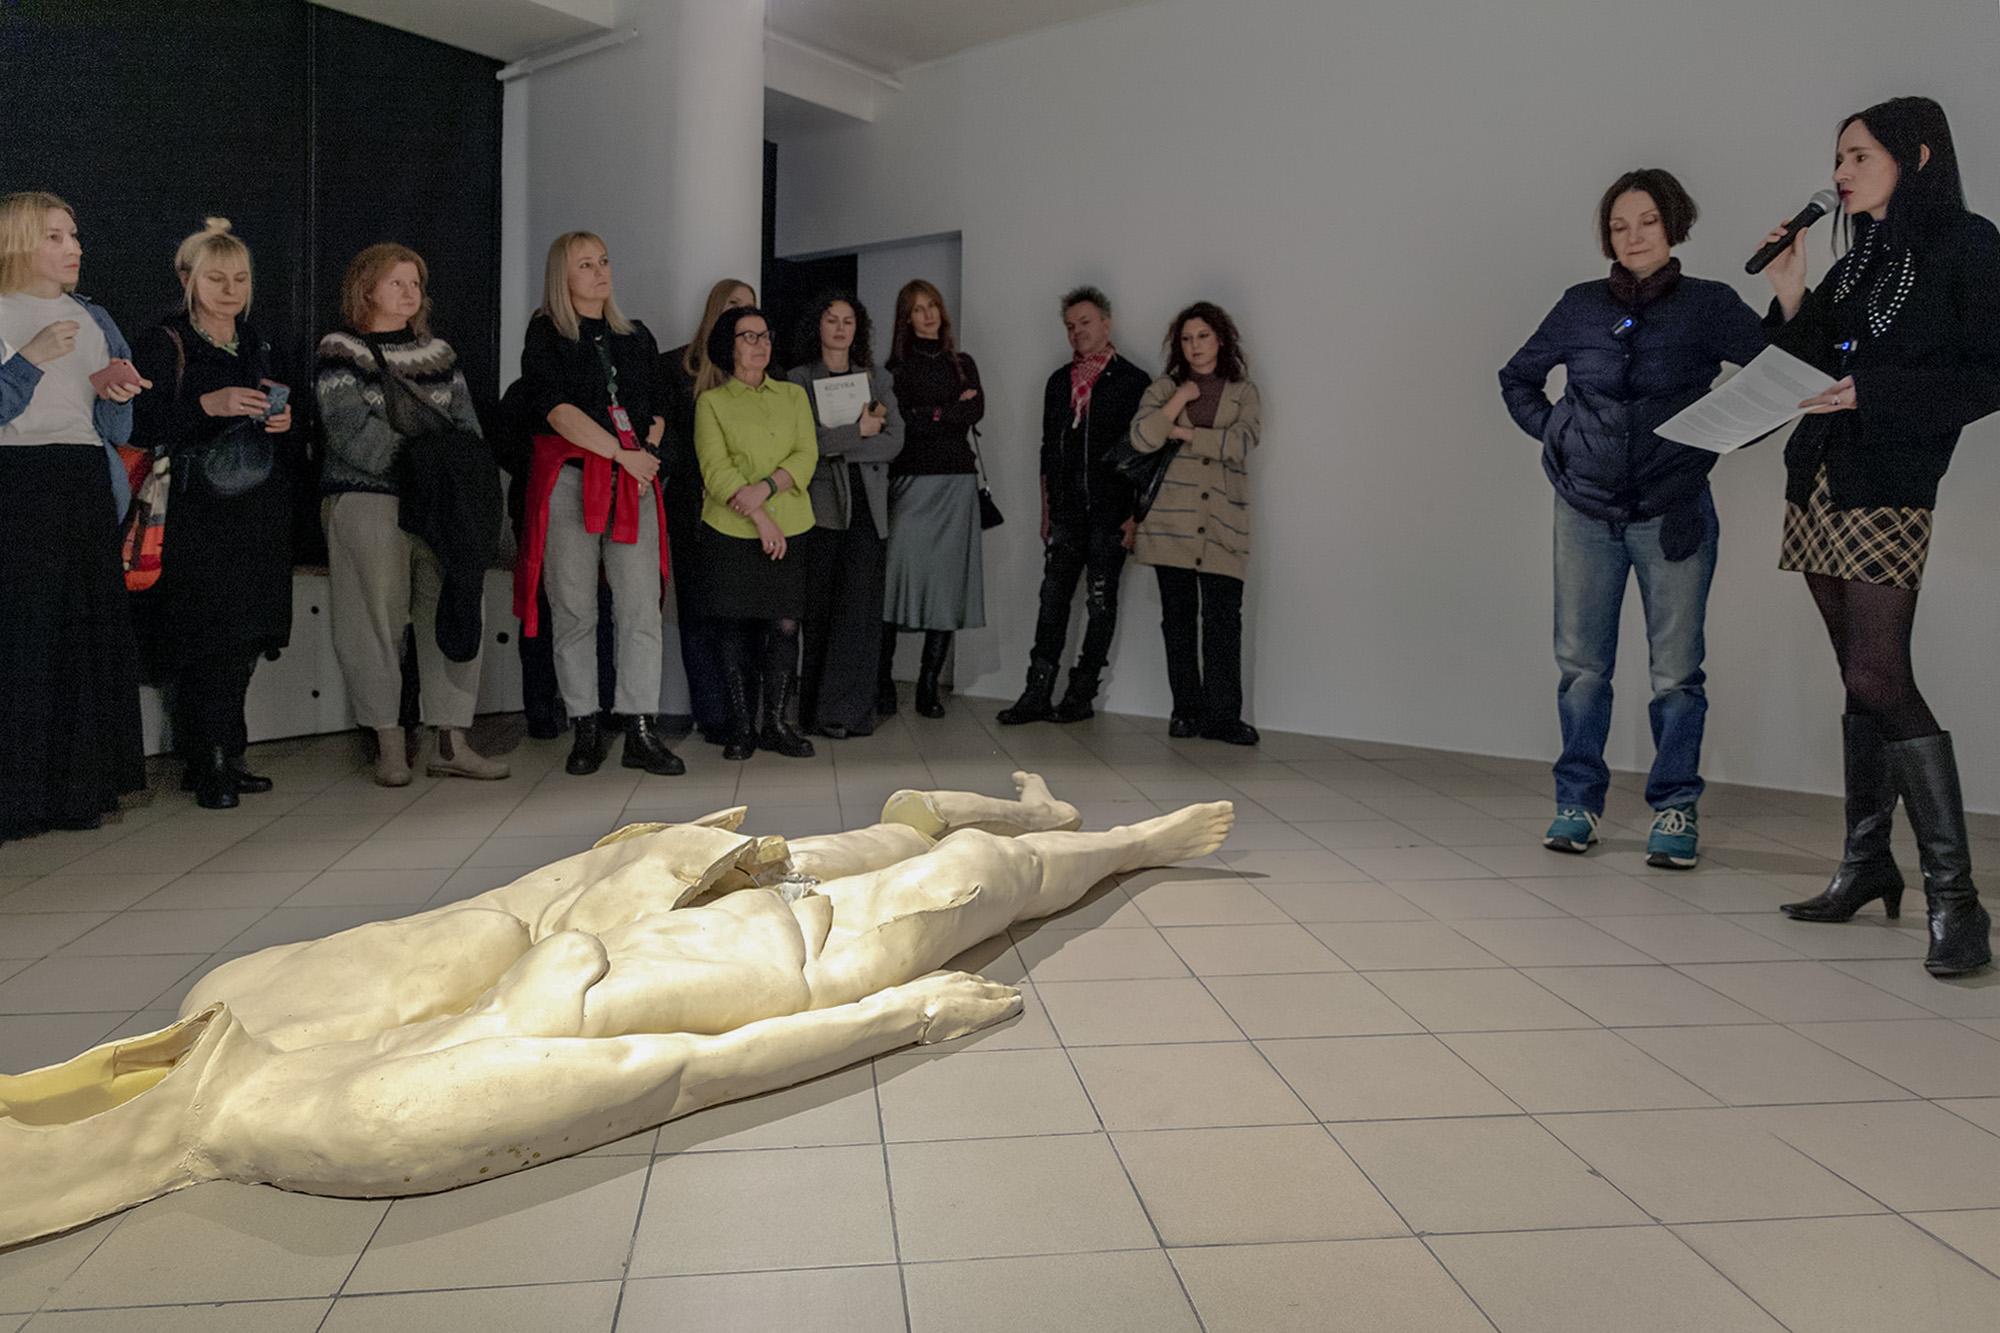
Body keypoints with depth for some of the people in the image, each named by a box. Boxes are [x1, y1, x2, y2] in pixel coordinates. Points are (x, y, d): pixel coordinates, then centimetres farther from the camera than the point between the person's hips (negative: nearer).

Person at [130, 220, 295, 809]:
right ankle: (206, 765, -2)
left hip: (258, 511, 6)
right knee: (208, 634, -10)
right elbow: (143, 423, -11)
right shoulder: (164, 342, 0)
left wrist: (286, 420, 1)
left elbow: (282, 409, 24)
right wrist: (210, 404, -24)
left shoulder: (258, 345, 19)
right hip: (197, 511, -5)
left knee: (244, 638, 4)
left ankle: (223, 756, 12)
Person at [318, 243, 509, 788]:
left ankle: (449, 742, 4)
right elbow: (352, 434, -9)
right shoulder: (341, 352, 3)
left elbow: (467, 426, 15)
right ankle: (388, 743, 5)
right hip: (368, 500, -5)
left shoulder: (439, 353, 19)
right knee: (379, 616, -5)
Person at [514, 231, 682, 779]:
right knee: (575, 609, 0)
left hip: (635, 481, 3)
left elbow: (658, 407, 20)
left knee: (642, 606, -5)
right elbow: (556, 409, -9)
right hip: (569, 479, -3)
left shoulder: (636, 336, 19)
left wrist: (646, 452, 1)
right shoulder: (546, 335, 4)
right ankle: (585, 729, 8)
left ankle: (642, 731, -3)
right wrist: (621, 454, -14)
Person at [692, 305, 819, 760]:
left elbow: (807, 455, 3)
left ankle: (776, 724, 10)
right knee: (736, 628, 1)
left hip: (791, 530, 2)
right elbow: (716, 469, -4)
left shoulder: (793, 395, 15)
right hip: (730, 532, -2)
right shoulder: (711, 402, 7)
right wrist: (761, 518, -14)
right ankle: (741, 727, 10)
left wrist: (765, 487, -14)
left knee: (786, 625, -1)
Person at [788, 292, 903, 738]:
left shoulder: (877, 379, 16)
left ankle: (846, 710, -2)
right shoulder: (798, 379, 9)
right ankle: (816, 709, 4)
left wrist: (835, 444, -6)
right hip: (821, 502, -2)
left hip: (867, 504, 2)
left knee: (860, 607, -5)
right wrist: (859, 430, -7)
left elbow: (894, 442, 3)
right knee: (819, 609, -3)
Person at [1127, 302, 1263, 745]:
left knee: (1223, 621, -7)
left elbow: (1240, 443, -8)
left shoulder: (1244, 393, 11)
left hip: (1223, 527, -1)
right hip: (1171, 523, 1)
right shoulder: (1164, 389, 12)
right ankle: (1186, 710, 11)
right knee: (1178, 619, 4)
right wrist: (1180, 399, -7)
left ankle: (1222, 715, -3)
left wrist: (1182, 433, -4)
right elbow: (1141, 438, -5)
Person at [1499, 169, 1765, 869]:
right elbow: (1517, 378, 19)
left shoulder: (1710, 305, 1)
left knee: (1676, 670, 0)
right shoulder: (1581, 305, 7)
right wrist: (1554, 432, 8)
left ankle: (1675, 810, 11)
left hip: (1674, 513, -2)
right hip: (1587, 509, 2)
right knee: (1581, 663, 5)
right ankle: (1578, 800, 16)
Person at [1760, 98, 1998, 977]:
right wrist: (1789, 296, 4)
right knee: (1861, 682, 9)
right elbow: (1815, 373, 14)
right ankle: (1867, 863, 16)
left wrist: (1874, 390, -18)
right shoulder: (1855, 266, 20)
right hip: (1819, 484, 7)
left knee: (1879, 678, -17)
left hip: (1890, 489, -7)